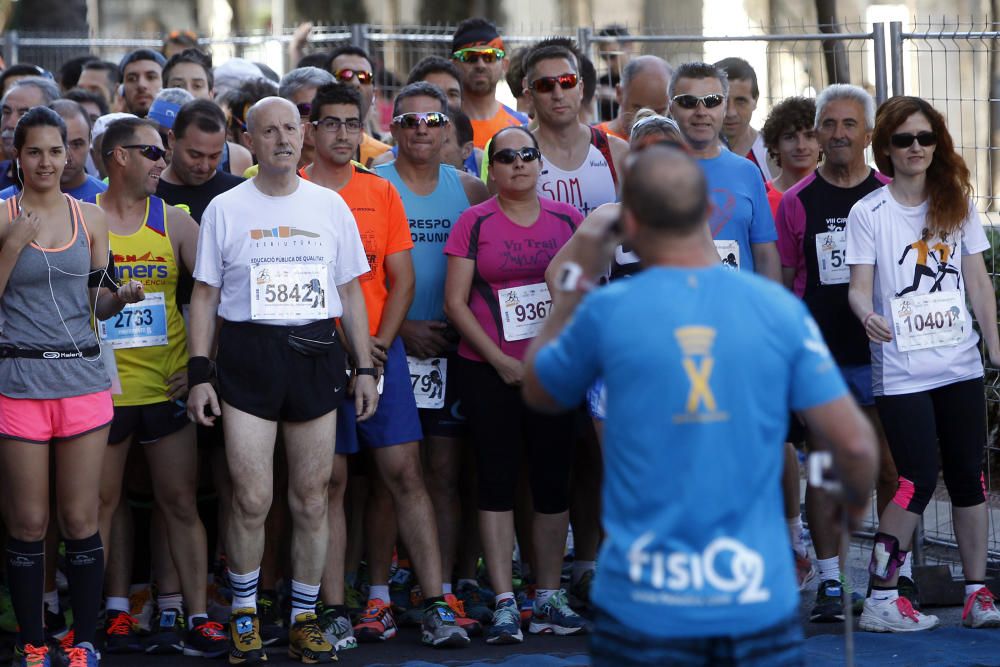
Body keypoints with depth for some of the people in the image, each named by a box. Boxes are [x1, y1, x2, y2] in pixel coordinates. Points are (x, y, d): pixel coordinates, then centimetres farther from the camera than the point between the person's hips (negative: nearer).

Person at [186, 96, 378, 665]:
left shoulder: (330, 206, 10)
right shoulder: (226, 209, 4)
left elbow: (351, 291, 14)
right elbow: (205, 296, 5)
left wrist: (365, 367, 8)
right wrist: (199, 372, -2)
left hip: (316, 354, 2)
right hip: (247, 355, -2)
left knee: (312, 500, 4)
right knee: (252, 500, -6)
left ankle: (306, 618, 15)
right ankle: (244, 614, 12)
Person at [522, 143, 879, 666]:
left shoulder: (606, 312, -6)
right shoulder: (780, 309, -3)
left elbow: (537, 393, 14)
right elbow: (854, 443, -2)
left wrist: (575, 281, 23)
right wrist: (856, 499, 20)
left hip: (642, 608, -1)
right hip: (757, 603, 1)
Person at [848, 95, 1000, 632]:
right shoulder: (868, 213, -2)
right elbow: (859, 286, -7)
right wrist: (867, 314, -29)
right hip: (901, 372, -4)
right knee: (919, 481, -10)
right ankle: (880, 600, -3)